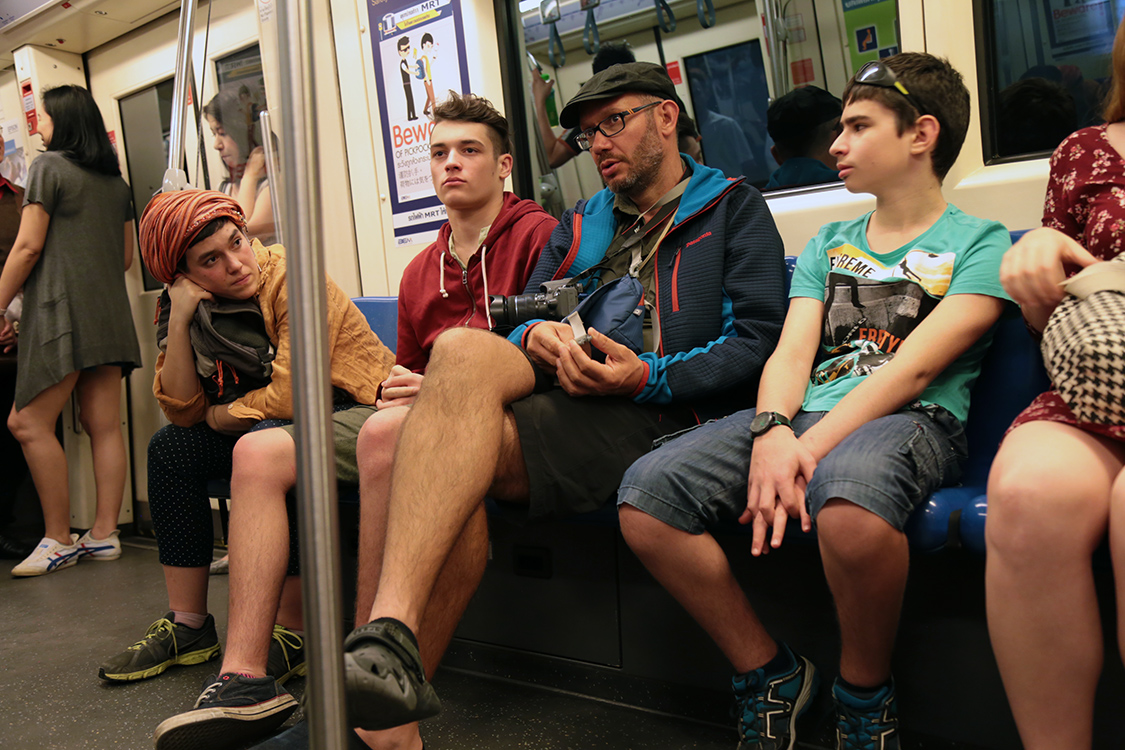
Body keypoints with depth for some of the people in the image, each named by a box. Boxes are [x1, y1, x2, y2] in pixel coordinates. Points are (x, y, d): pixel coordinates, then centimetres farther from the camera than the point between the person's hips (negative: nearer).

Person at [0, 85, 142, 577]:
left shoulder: (49, 166, -2)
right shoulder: (115, 180, 18)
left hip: (61, 310, -7)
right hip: (111, 315, 7)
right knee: (105, 427, 3)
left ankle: (58, 541, -2)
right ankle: (104, 535, 5)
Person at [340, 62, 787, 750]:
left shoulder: (734, 208, 16)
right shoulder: (580, 227, 33)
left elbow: (759, 339, 2)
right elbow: (523, 319, 26)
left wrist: (650, 377, -12)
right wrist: (535, 338, 0)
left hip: (658, 415, -5)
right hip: (560, 402, 5)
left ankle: (388, 643, -38)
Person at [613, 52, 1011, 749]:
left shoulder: (980, 242, 6)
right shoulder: (828, 244, 23)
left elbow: (916, 366, -9)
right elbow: (792, 352, 8)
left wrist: (811, 449, -21)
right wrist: (771, 433, -14)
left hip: (916, 422, -5)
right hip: (805, 417, 5)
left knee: (847, 493, -42)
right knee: (646, 493, -20)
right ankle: (769, 673, -2)